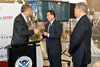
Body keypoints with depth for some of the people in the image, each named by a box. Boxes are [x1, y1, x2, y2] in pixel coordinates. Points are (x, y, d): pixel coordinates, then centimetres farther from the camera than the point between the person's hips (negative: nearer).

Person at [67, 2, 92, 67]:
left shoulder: (82, 22, -22)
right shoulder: (86, 20, 11)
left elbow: (76, 39, -25)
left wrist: (70, 50, -8)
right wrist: (71, 48, 8)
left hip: (80, 57, -10)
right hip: (82, 55, 10)